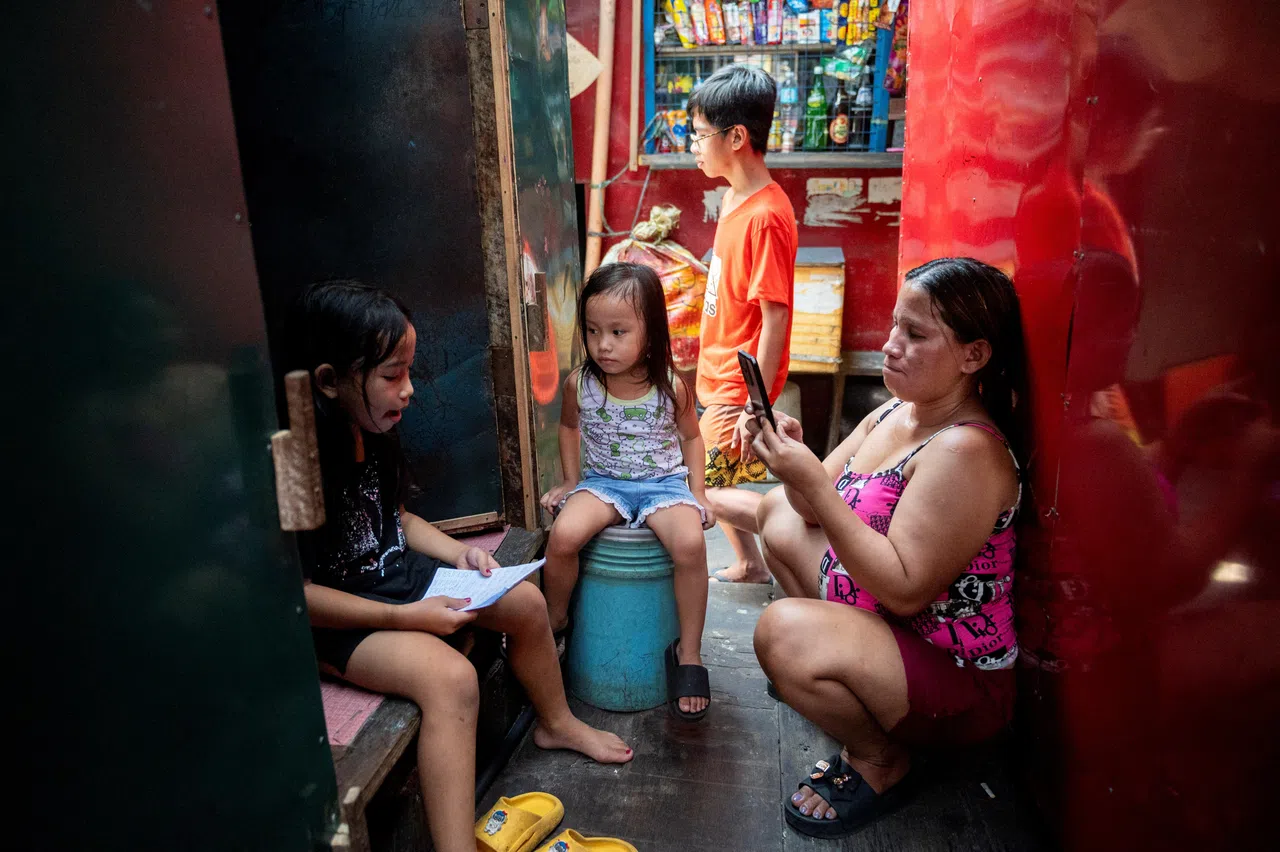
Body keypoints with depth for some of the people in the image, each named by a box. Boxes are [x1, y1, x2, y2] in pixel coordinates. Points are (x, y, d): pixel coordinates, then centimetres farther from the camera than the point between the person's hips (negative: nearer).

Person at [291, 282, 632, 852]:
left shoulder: (371, 431, -1)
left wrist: (457, 552, -1)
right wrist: (405, 617, -24)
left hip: (393, 573, 9)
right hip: (332, 618, -9)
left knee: (526, 602, 8)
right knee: (450, 676, -32)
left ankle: (556, 723, 33)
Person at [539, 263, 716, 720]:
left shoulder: (670, 386, -10)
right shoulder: (579, 383, -6)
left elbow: (690, 436, 7)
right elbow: (569, 426, 15)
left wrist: (697, 493, 0)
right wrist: (570, 481, 9)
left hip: (664, 484, -1)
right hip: (602, 482, 2)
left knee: (691, 542, -31)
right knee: (563, 535, -29)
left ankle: (689, 652, -9)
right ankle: (555, 623, 2)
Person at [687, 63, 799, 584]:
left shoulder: (766, 215, -21)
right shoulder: (734, 198, 8)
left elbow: (775, 316, -23)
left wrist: (756, 405, -22)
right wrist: (710, 372, 18)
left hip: (740, 385, -9)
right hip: (720, 375, 9)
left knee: (705, 493, -5)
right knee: (718, 481, 19)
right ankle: (750, 565, 38)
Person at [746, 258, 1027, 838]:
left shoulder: (967, 451, -27)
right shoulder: (894, 412, 0)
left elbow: (906, 590, -31)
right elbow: (819, 510, 4)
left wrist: (813, 483, -33)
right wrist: (793, 457, -17)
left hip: (957, 683, -9)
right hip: (882, 626, 9)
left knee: (783, 631, -33)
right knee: (779, 513, 13)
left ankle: (881, 762, -2)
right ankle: (836, 666, 19)